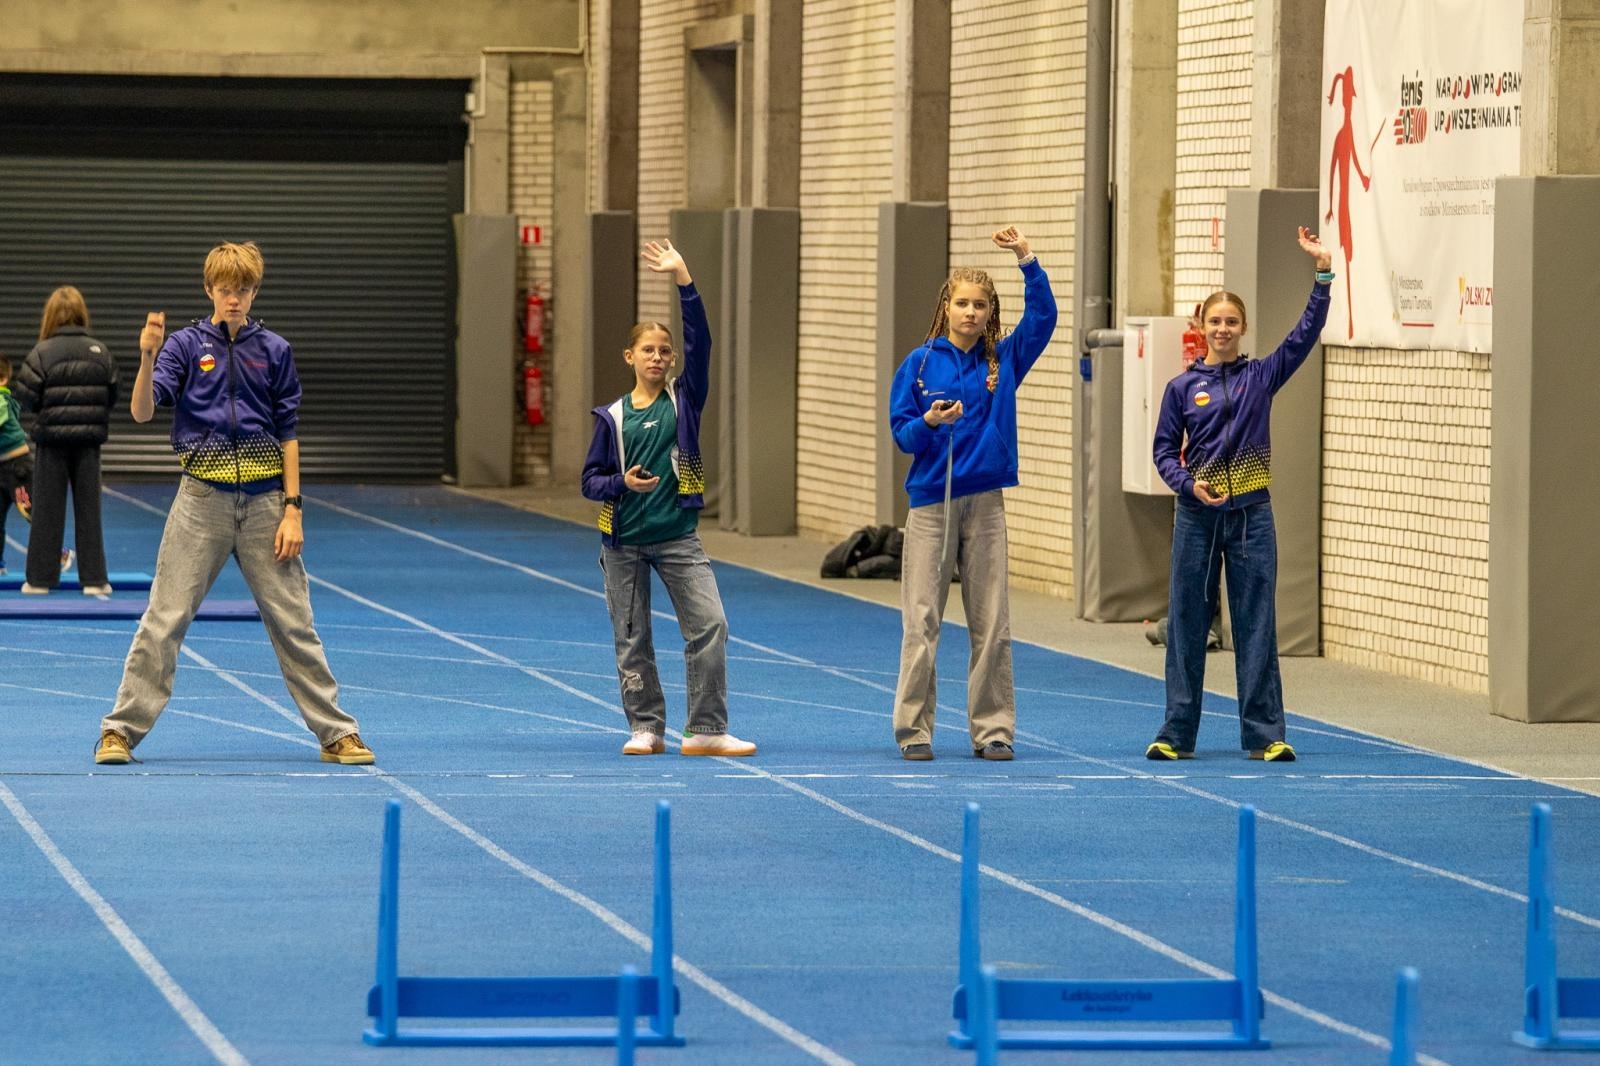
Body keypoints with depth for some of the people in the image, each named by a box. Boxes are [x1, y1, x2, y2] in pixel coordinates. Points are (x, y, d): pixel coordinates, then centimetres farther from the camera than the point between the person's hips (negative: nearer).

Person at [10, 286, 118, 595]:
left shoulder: (42, 352, -11)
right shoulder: (100, 352, -3)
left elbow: (27, 396, -11)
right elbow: (113, 395, 2)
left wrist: (47, 405, 9)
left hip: (52, 437, -2)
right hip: (89, 439, 2)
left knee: (47, 510, 6)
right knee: (88, 509, 9)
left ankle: (40, 578, 8)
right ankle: (94, 578, 9)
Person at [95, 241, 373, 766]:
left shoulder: (274, 350, 6)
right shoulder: (186, 345, 1)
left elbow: (288, 433, 6)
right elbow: (143, 411, -10)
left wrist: (292, 509, 0)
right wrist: (147, 357, -28)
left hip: (264, 501, 1)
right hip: (202, 500, -1)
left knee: (293, 622, 4)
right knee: (164, 620, -3)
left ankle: (337, 734, 10)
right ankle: (121, 731, 3)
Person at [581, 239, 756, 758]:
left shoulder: (684, 400, 2)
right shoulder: (612, 417, 2)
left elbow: (699, 340, -9)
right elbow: (590, 480, 4)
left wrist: (682, 277, -16)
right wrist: (623, 483, -18)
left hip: (678, 539, 0)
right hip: (624, 543, 0)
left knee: (709, 625, -10)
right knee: (631, 640, 5)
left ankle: (706, 731, -6)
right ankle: (646, 729, 16)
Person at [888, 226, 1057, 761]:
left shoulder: (1004, 360, 7)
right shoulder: (919, 364, 2)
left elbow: (1042, 314, -3)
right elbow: (901, 432, 0)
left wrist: (1027, 259, -12)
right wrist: (929, 422, -20)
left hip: (985, 504, 2)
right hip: (930, 502, -2)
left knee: (992, 625, 3)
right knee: (921, 623, -2)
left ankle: (993, 729, 8)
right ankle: (914, 730, 3)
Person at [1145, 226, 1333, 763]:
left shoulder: (1261, 376, 3)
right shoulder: (1182, 387, 3)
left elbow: (1306, 332, -5)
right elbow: (1165, 450, 4)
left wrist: (1323, 271, -14)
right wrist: (1189, 484, -14)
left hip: (1251, 516, 0)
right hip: (1197, 517, 0)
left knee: (1256, 626, 1)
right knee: (1187, 625, 4)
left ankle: (1264, 734, 4)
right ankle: (1177, 733, 10)